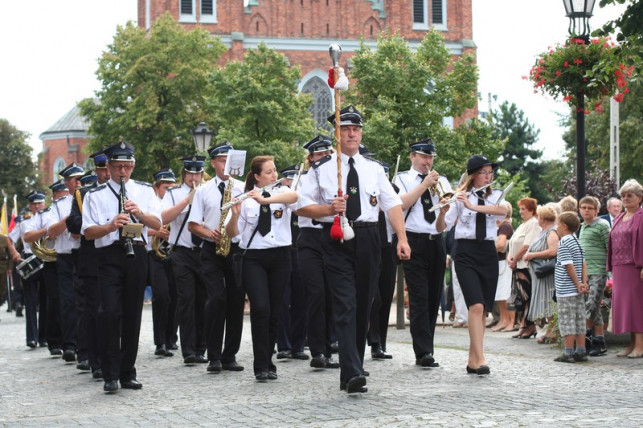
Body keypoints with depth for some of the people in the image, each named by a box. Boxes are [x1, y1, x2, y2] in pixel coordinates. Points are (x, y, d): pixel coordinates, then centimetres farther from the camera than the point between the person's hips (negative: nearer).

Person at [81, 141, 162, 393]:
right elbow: (88, 232, 0)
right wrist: (112, 225, -17)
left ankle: (128, 373, 12)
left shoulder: (144, 191, 15)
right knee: (110, 312, -14)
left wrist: (140, 213, -14)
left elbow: (157, 224, 5)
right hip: (109, 256, -2)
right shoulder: (95, 196, 8)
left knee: (133, 315, 5)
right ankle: (110, 375, -10)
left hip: (136, 255, 2)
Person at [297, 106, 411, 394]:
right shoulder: (321, 169, 5)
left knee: (363, 306, 8)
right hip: (336, 240, -4)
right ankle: (352, 374, -21)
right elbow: (302, 207, 2)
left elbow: (392, 204, 4)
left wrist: (402, 238, -8)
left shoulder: (374, 169, 13)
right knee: (345, 306, -14)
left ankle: (353, 368, 19)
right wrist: (329, 209, -15)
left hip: (368, 238, 4)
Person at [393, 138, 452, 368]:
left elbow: (451, 202, 7)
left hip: (436, 243, 5)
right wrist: (424, 184, -12)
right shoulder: (402, 179, 5)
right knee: (419, 298, -11)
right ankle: (424, 352, -14)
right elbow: (402, 204, -12)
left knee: (434, 297, 7)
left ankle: (425, 350, 15)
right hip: (414, 243, -5)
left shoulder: (441, 181, 16)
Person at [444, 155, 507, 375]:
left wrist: (473, 206, -25)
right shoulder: (459, 197, 1)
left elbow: (503, 211, -15)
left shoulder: (495, 196, 9)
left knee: (483, 310, 5)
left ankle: (472, 360, 13)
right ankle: (480, 359, -21)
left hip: (488, 254, 4)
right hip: (466, 253, -4)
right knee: (476, 306, -18)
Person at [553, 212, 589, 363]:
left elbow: (569, 266, -17)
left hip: (566, 291, -8)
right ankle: (581, 352, 13)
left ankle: (568, 353, -2)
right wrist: (584, 283, 1)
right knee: (579, 320, 10)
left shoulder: (563, 244, -13)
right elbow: (584, 264, 7)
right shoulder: (577, 242, 12)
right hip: (577, 292, 8)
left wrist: (578, 285, -11)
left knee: (567, 322, -4)